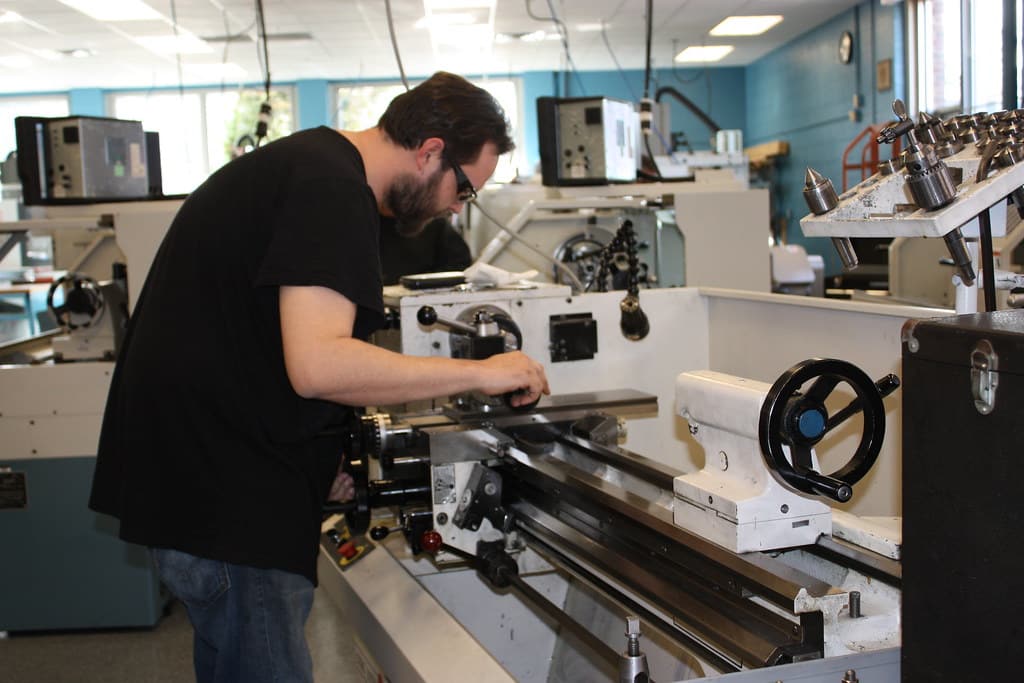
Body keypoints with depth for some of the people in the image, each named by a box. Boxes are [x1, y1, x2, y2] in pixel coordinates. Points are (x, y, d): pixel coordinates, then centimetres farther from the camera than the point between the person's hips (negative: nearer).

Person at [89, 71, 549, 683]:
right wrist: (481, 373, -20)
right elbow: (317, 364, -29)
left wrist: (326, 453, 15)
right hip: (227, 488, -11)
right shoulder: (332, 189, -18)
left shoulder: (312, 159, 16)